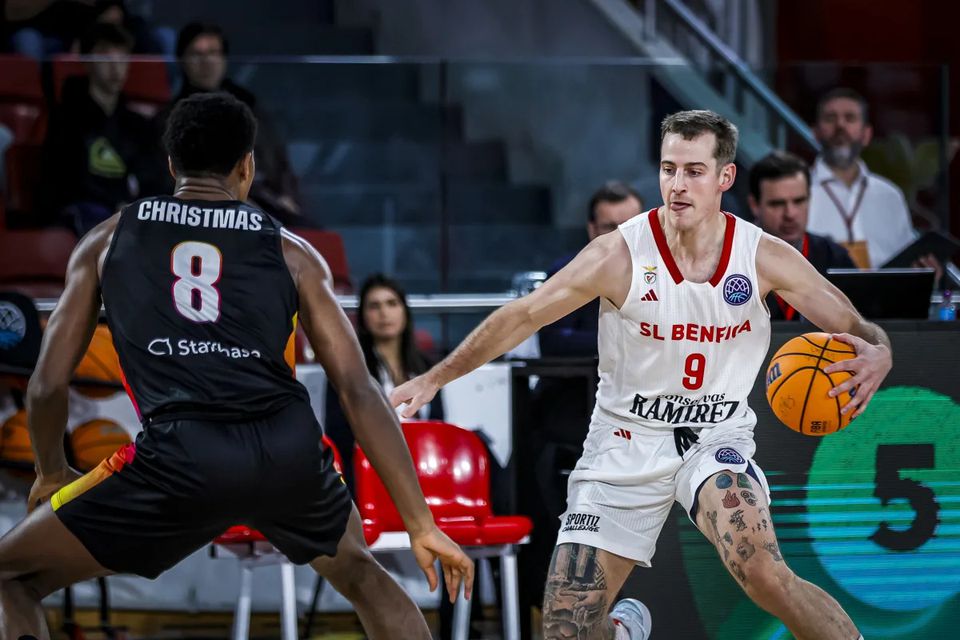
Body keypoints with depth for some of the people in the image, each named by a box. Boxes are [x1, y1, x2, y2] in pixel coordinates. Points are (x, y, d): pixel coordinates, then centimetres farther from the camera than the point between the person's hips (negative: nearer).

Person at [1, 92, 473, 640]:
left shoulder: (108, 241, 19)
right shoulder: (289, 251, 19)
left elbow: (49, 383, 17)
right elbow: (359, 390, 13)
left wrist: (51, 472, 38)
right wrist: (422, 525, 15)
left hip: (179, 458, -2)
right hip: (290, 452, 2)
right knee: (360, 573, 34)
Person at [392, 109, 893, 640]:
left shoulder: (764, 257, -9)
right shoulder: (620, 256, -13)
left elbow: (856, 328, -5)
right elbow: (522, 317, -7)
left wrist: (877, 354, -28)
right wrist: (434, 378, -9)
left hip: (715, 439, -1)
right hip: (626, 443, 1)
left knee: (761, 572, -32)